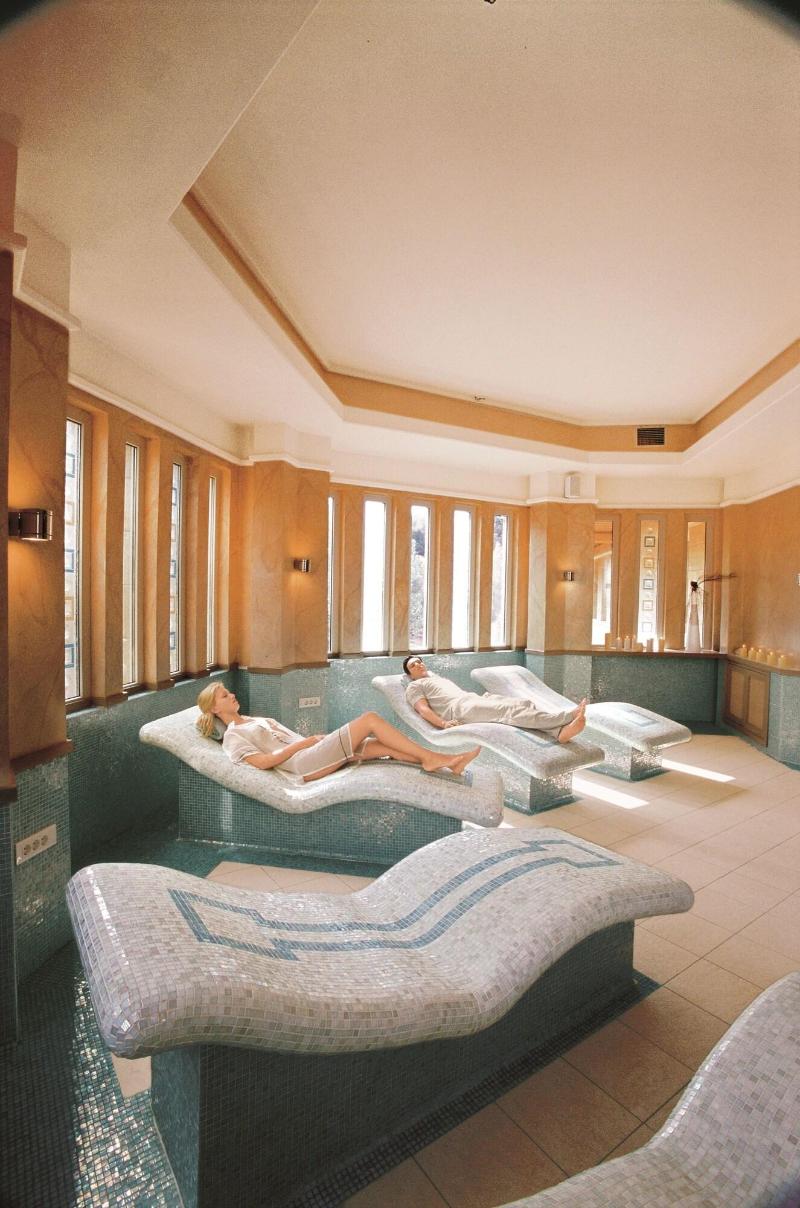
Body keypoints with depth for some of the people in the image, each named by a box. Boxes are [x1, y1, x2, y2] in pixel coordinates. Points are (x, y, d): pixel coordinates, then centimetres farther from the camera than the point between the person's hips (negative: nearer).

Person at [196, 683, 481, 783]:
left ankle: (446, 763, -10)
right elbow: (263, 761, -13)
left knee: (385, 745, -8)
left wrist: (314, 738, 6)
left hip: (312, 756, 8)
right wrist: (304, 743, -11)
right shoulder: (233, 737, 2)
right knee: (371, 718, -18)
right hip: (302, 765, -8)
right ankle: (430, 757, -14)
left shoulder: (259, 720, 29)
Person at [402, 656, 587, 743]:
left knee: (522, 704, -21)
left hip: (475, 699, 8)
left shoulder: (441, 678, 40)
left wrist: (483, 696, 17)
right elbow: (423, 709, -1)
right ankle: (567, 717, -45)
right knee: (509, 709, -30)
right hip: (460, 708, -8)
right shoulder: (414, 687, 17)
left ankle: (559, 731, -46)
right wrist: (444, 723, -20)